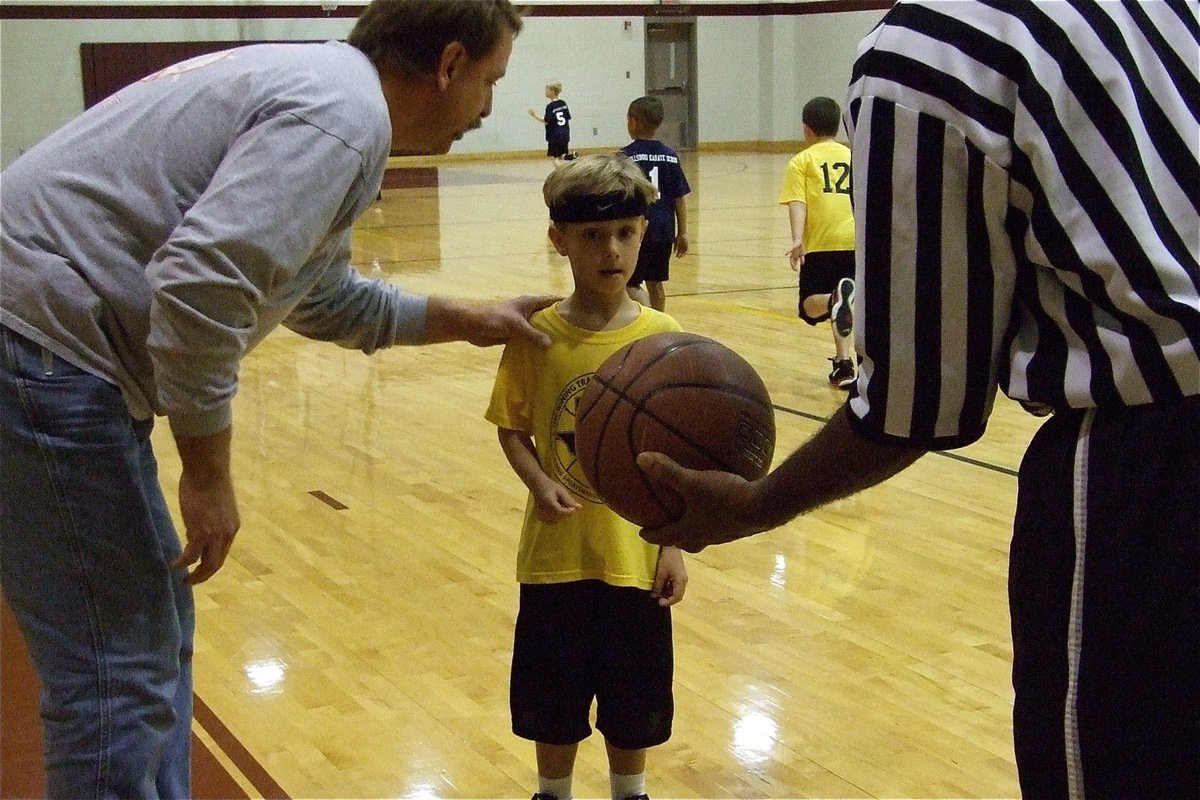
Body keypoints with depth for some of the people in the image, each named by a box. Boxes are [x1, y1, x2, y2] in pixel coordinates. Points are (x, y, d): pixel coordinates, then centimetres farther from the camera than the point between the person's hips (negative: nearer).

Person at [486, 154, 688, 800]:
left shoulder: (662, 338, -8)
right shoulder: (536, 335, -8)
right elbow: (512, 429, 0)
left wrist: (674, 543, -4)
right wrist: (540, 484, -19)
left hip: (635, 553, 0)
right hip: (555, 551, 0)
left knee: (634, 700, 15)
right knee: (551, 698, 15)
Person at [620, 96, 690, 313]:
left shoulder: (625, 156, -9)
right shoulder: (670, 156, 4)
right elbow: (679, 198, 5)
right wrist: (682, 232, 11)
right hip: (664, 230, 5)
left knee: (630, 284, 2)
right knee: (655, 282, 15)